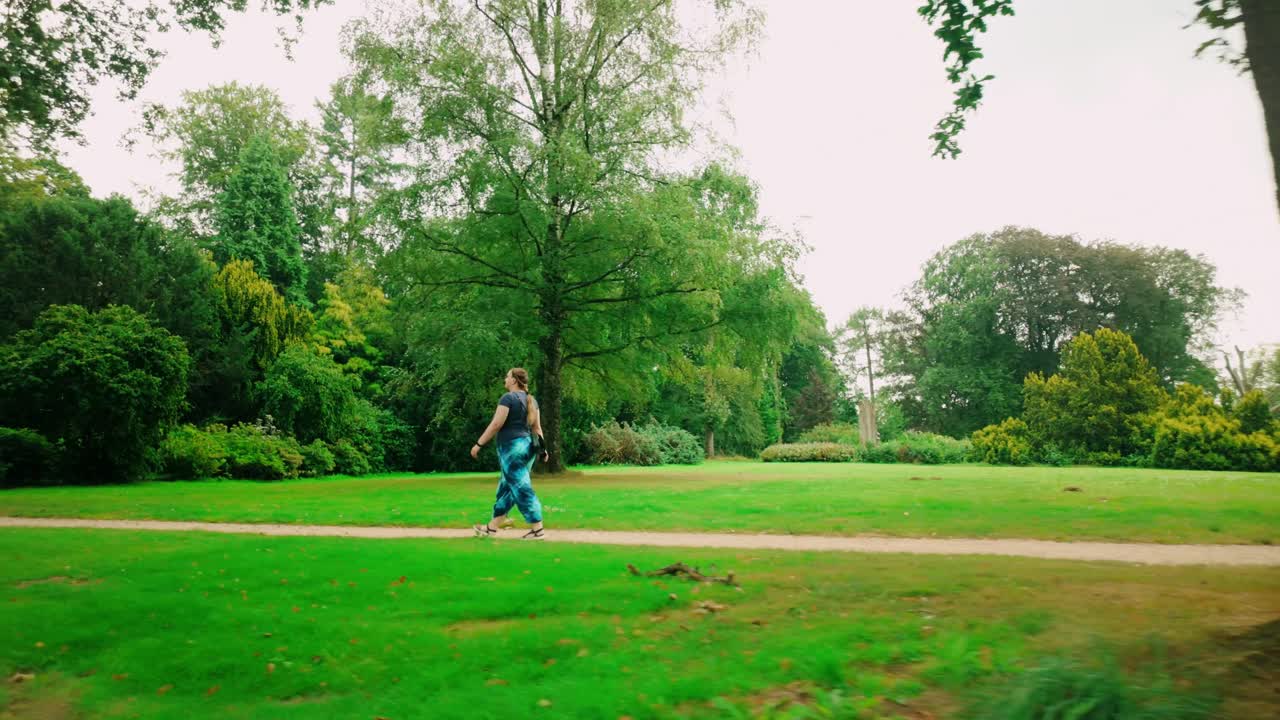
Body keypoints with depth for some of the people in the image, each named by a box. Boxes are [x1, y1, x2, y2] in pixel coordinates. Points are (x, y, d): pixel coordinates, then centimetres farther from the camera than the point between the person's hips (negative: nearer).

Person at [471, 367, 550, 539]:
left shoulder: (508, 398, -11)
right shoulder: (531, 400, 14)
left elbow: (496, 425, -14)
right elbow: (537, 427, 13)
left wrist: (479, 444, -8)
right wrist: (542, 448, 14)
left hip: (512, 447, -9)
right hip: (527, 445, 9)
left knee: (521, 489, -6)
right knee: (506, 487, 14)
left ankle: (537, 530, -7)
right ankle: (492, 527, 23)